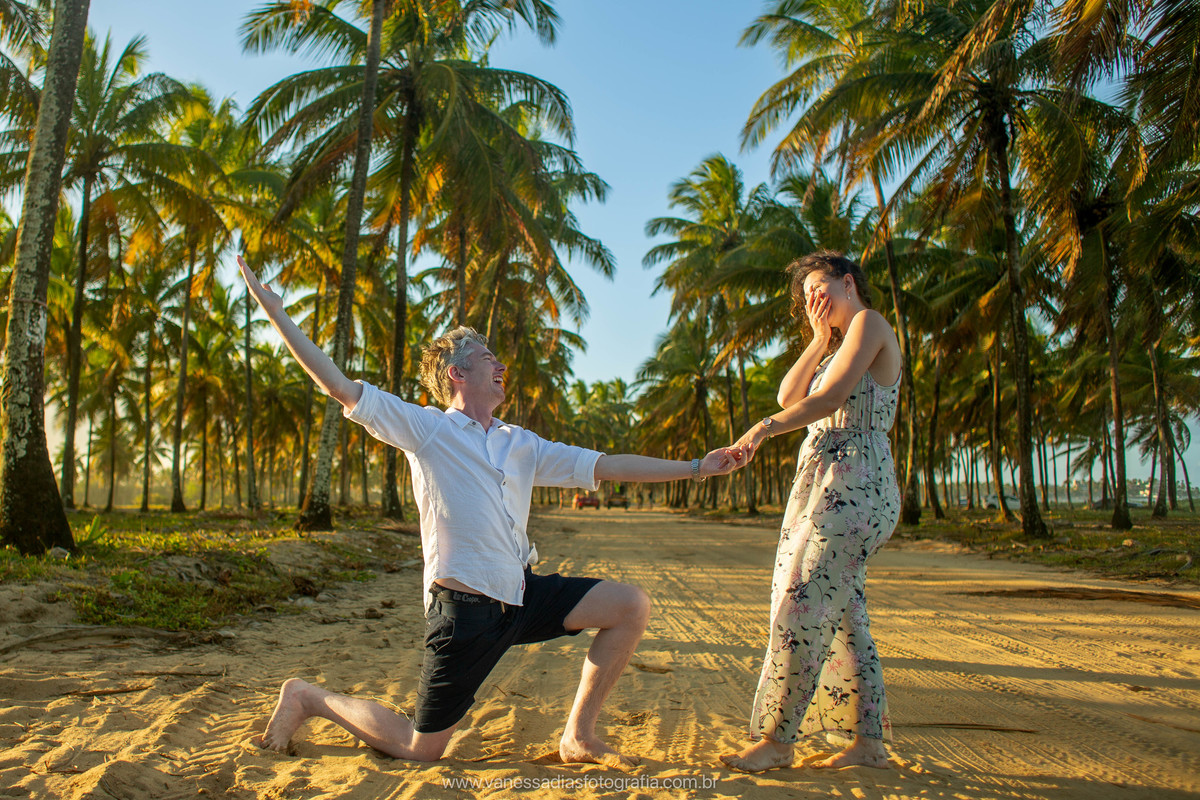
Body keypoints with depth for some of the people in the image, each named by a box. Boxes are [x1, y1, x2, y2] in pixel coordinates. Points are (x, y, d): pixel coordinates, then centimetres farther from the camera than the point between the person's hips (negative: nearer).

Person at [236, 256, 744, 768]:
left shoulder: (521, 446, 12)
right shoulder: (426, 428, -5)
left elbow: (606, 466, 9)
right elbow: (340, 388, -9)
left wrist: (696, 468, 8)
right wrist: (277, 313, -12)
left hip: (522, 594, 6)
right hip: (464, 608, -6)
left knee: (632, 607, -4)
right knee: (419, 751, 2)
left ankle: (578, 737, 8)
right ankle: (308, 699, 25)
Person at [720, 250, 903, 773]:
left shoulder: (870, 323, -2)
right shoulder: (841, 343, 25)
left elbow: (829, 398, -16)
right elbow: (789, 397, 14)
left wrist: (765, 428, -16)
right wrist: (820, 338, 11)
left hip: (852, 483, -10)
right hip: (822, 480, 10)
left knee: (801, 603, -13)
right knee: (840, 610, 8)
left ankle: (777, 740, -8)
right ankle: (869, 740, 14)